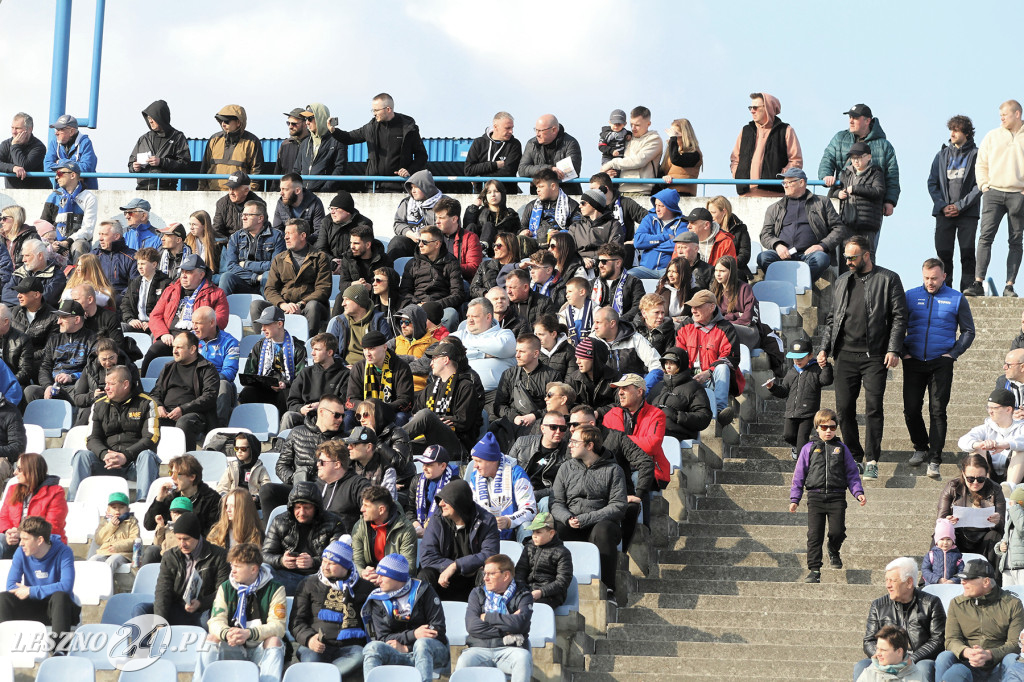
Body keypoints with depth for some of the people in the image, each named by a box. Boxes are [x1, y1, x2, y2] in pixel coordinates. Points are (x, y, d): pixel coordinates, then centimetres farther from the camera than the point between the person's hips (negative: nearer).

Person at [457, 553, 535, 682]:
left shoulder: (522, 595, 12)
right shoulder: (477, 593, 18)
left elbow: (520, 623, -9)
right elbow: (472, 626, 1)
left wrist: (487, 617, 0)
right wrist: (505, 634, -5)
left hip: (509, 650, -1)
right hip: (479, 648, 1)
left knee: (523, 658, -36)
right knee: (464, 661, -33)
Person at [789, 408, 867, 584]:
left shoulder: (841, 449, 10)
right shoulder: (809, 449, 8)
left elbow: (852, 473, 14)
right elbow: (799, 475, 10)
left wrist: (858, 492, 0)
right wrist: (794, 499, 6)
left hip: (837, 497, 0)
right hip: (815, 496, 0)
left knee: (837, 531, -8)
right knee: (814, 534, -7)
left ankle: (834, 551, 27)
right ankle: (814, 570, -2)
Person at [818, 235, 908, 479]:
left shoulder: (888, 280, 3)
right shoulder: (842, 281, 17)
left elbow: (899, 317, -1)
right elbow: (832, 318, 21)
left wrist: (893, 350, -10)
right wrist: (825, 347, 10)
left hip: (874, 356, -4)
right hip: (846, 355, 5)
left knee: (873, 408, -9)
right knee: (844, 408, 2)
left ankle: (871, 461, -5)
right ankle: (854, 457, 14)